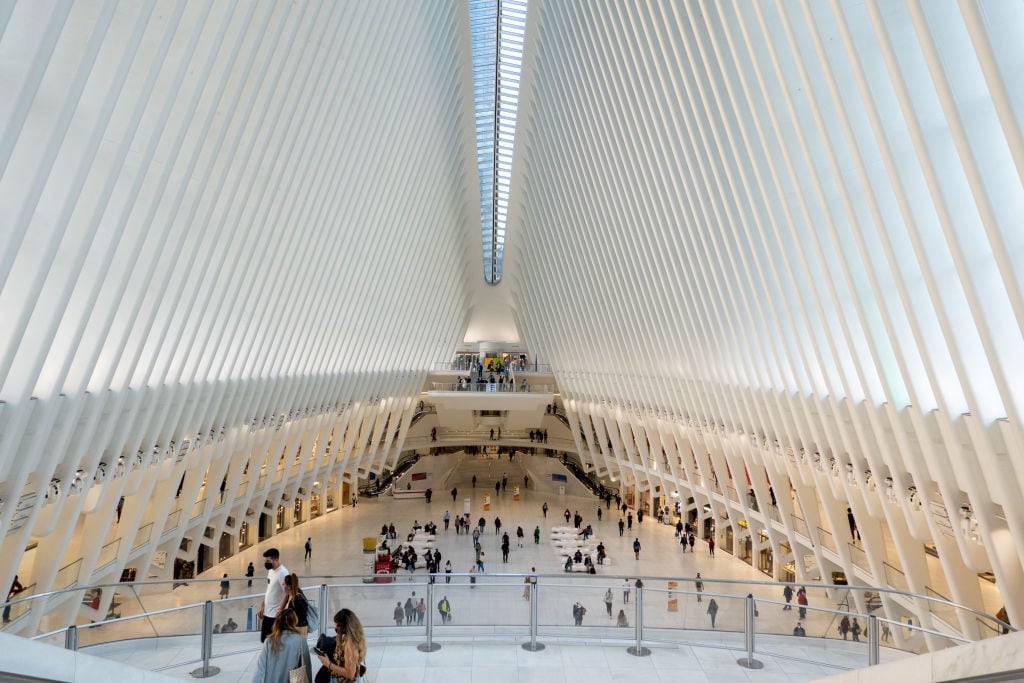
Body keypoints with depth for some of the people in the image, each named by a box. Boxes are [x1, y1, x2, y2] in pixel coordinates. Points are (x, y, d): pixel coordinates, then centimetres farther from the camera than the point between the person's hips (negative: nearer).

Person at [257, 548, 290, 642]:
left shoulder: (283, 573, -22)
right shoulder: (270, 571, 7)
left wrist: (279, 613, -24)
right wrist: (262, 607, 17)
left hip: (276, 615, -9)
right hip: (267, 613, 9)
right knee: (264, 640, 18)